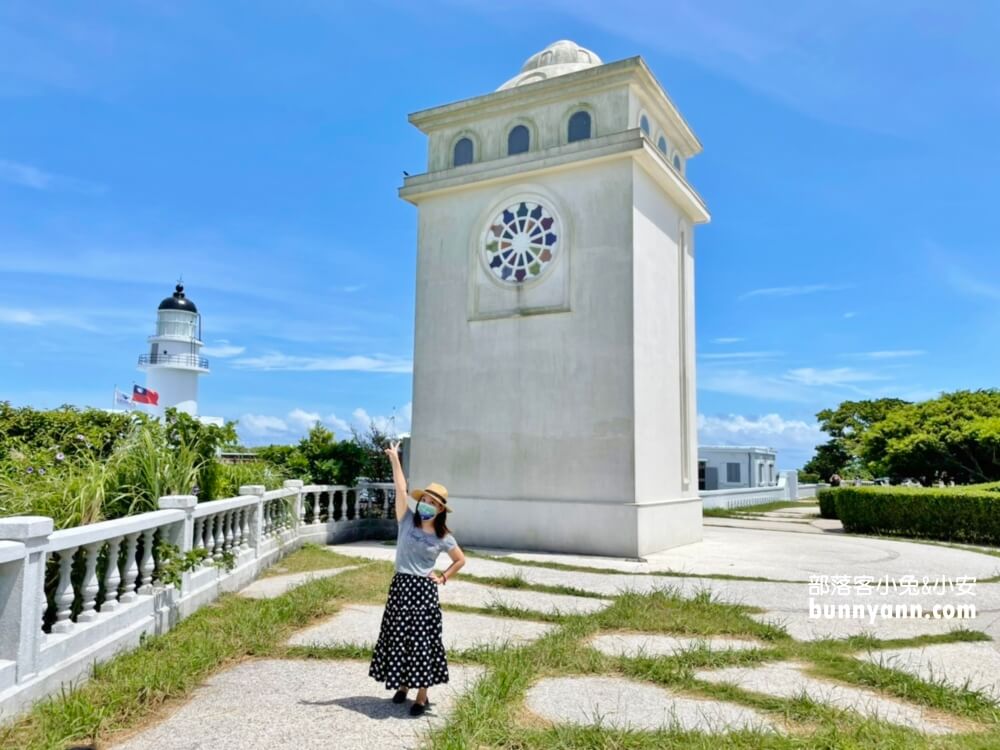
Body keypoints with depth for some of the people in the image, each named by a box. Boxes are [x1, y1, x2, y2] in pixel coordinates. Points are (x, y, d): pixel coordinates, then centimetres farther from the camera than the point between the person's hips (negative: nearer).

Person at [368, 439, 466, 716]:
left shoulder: (443, 537, -3)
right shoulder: (407, 521, -3)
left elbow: (461, 560, 12)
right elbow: (401, 488, -10)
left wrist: (443, 578, 2)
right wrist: (394, 459, -15)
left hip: (423, 590, -2)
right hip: (400, 586, 2)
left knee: (421, 640, 0)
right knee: (397, 637, 10)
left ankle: (422, 695, 12)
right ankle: (402, 684, 29)